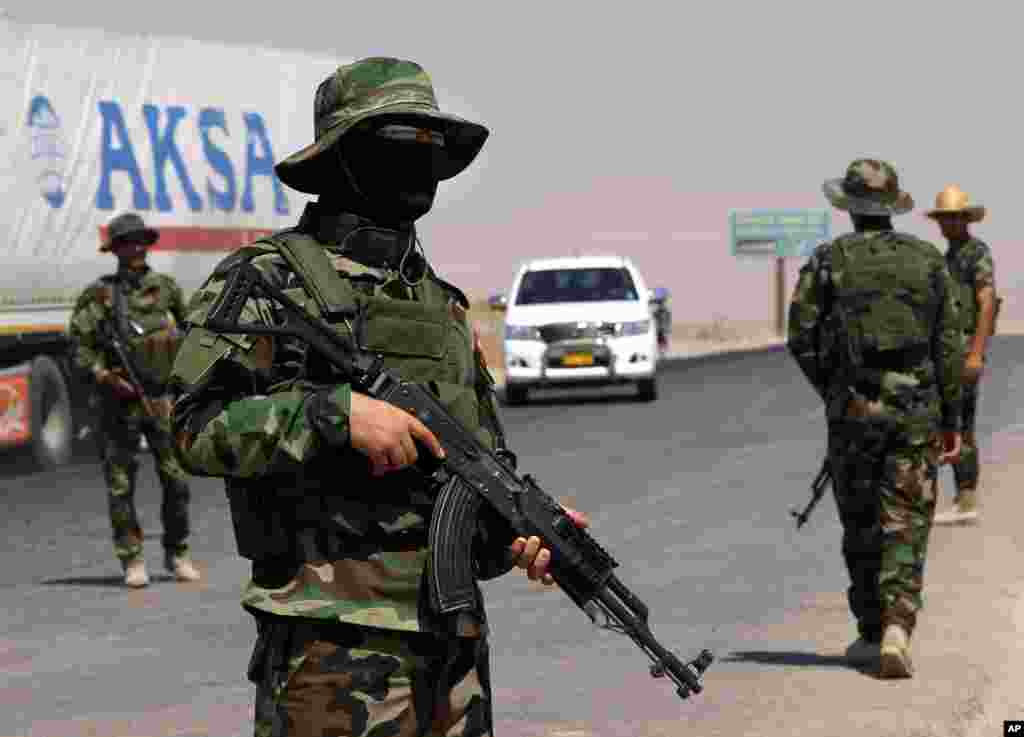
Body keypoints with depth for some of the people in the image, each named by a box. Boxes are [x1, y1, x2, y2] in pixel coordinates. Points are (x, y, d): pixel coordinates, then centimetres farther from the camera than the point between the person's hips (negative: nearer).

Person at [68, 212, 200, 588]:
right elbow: (80, 348, -8)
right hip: (119, 402, -2)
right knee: (121, 486, 1)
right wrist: (103, 377, -22)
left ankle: (177, 554, 16)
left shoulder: (165, 287, 6)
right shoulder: (98, 296, -5)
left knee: (177, 480, 1)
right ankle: (132, 560, 10)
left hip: (163, 399, 2)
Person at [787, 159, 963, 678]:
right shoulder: (928, 260, 4)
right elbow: (949, 346, 2)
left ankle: (871, 633, 20)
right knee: (906, 525, 1)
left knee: (860, 525, 13)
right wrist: (951, 420, 7)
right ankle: (896, 630, -16)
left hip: (853, 407, 0)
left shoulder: (828, 260, -1)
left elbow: (801, 338, -4)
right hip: (916, 407, 1)